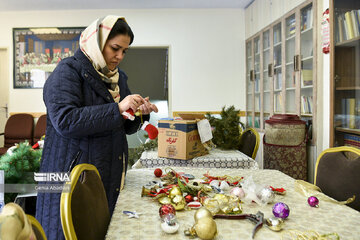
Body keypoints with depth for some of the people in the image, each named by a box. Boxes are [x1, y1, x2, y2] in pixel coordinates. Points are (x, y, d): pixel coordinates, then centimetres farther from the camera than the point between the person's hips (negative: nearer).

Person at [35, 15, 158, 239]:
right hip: (73, 176, -6)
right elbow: (64, 120, -23)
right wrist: (117, 109, -23)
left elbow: (126, 128, 18)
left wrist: (140, 113, -4)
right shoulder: (68, 71, -8)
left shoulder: (118, 77, 13)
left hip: (110, 178, 6)